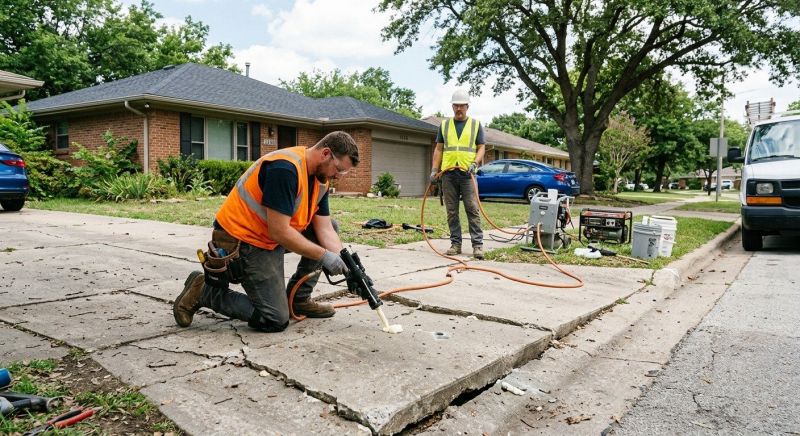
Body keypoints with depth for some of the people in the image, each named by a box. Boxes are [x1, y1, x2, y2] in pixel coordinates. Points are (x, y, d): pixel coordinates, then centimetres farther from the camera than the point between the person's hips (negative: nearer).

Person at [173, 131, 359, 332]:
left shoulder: (320, 178, 2)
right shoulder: (285, 168, -27)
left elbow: (325, 229, 0)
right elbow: (280, 232, -28)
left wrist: (346, 264, -12)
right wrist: (324, 256, -22)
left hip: (270, 238, 9)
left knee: (330, 226, 6)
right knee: (275, 320, -10)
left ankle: (298, 299, 13)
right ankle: (204, 291, 4)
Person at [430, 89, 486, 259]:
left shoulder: (476, 124, 9)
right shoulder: (444, 124, 13)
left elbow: (481, 147, 5)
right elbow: (438, 149, 12)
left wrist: (475, 163, -13)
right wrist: (434, 170, 3)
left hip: (467, 174, -2)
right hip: (448, 174, 2)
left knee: (473, 209, -6)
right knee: (451, 211, 4)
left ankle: (477, 244, -4)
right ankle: (455, 243, 12)